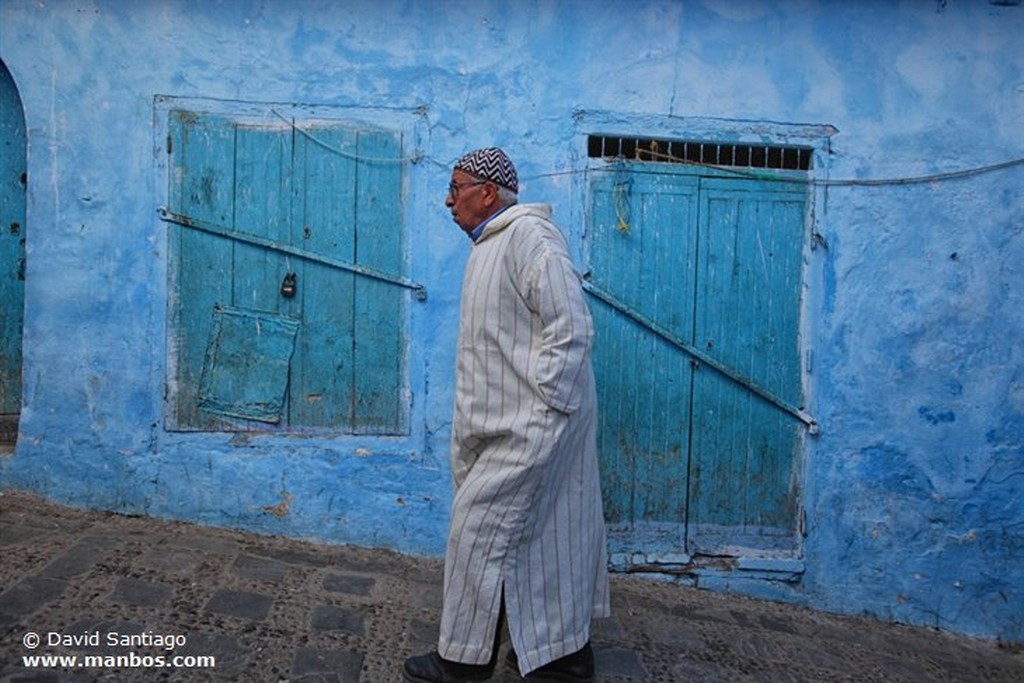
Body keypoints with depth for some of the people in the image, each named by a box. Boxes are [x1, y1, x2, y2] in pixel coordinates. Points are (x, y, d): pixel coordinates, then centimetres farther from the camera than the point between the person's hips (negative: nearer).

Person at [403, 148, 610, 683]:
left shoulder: (528, 236, -15)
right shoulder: (491, 245, 16)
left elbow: (572, 328, -21)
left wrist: (540, 406, -19)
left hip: (529, 427, -10)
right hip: (507, 423, 10)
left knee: (479, 530, -2)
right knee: (547, 535, 16)